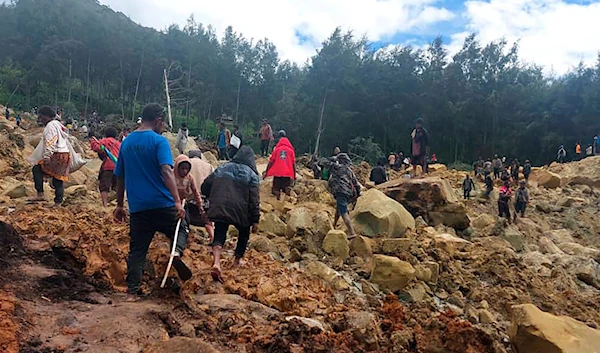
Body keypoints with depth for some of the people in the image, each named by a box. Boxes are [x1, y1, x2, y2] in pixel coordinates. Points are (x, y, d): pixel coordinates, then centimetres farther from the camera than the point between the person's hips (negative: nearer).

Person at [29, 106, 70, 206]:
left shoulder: (50, 125, -6)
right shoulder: (58, 125, 23)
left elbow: (50, 143, -17)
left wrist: (47, 157, -22)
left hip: (57, 155, -9)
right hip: (65, 154, 10)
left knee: (37, 169, -5)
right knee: (59, 178, 9)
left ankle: (40, 194, -9)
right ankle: (58, 202, 9)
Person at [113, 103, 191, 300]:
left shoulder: (127, 142, 11)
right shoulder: (159, 141, -7)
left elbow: (120, 177, 16)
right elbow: (166, 171, -21)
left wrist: (120, 205, 23)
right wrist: (177, 201, -25)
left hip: (137, 207, 5)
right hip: (162, 204, -4)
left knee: (137, 250, 11)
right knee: (181, 227, 18)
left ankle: (132, 292, 10)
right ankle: (177, 252, -11)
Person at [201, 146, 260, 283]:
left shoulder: (222, 168, 10)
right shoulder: (251, 174, -1)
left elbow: (205, 187, 10)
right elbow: (254, 200, -8)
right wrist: (255, 220, -4)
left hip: (219, 210, 2)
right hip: (240, 212, -2)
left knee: (219, 236, 5)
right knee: (244, 233, 24)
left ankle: (216, 262, -20)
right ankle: (237, 260, 32)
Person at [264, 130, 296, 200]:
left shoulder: (276, 149, 7)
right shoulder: (291, 150, 8)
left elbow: (271, 162, 5)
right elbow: (293, 163, 4)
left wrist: (266, 172, 10)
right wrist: (294, 174, 9)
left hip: (277, 173, 0)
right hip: (287, 174, 0)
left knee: (276, 190, 5)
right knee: (287, 190, 1)